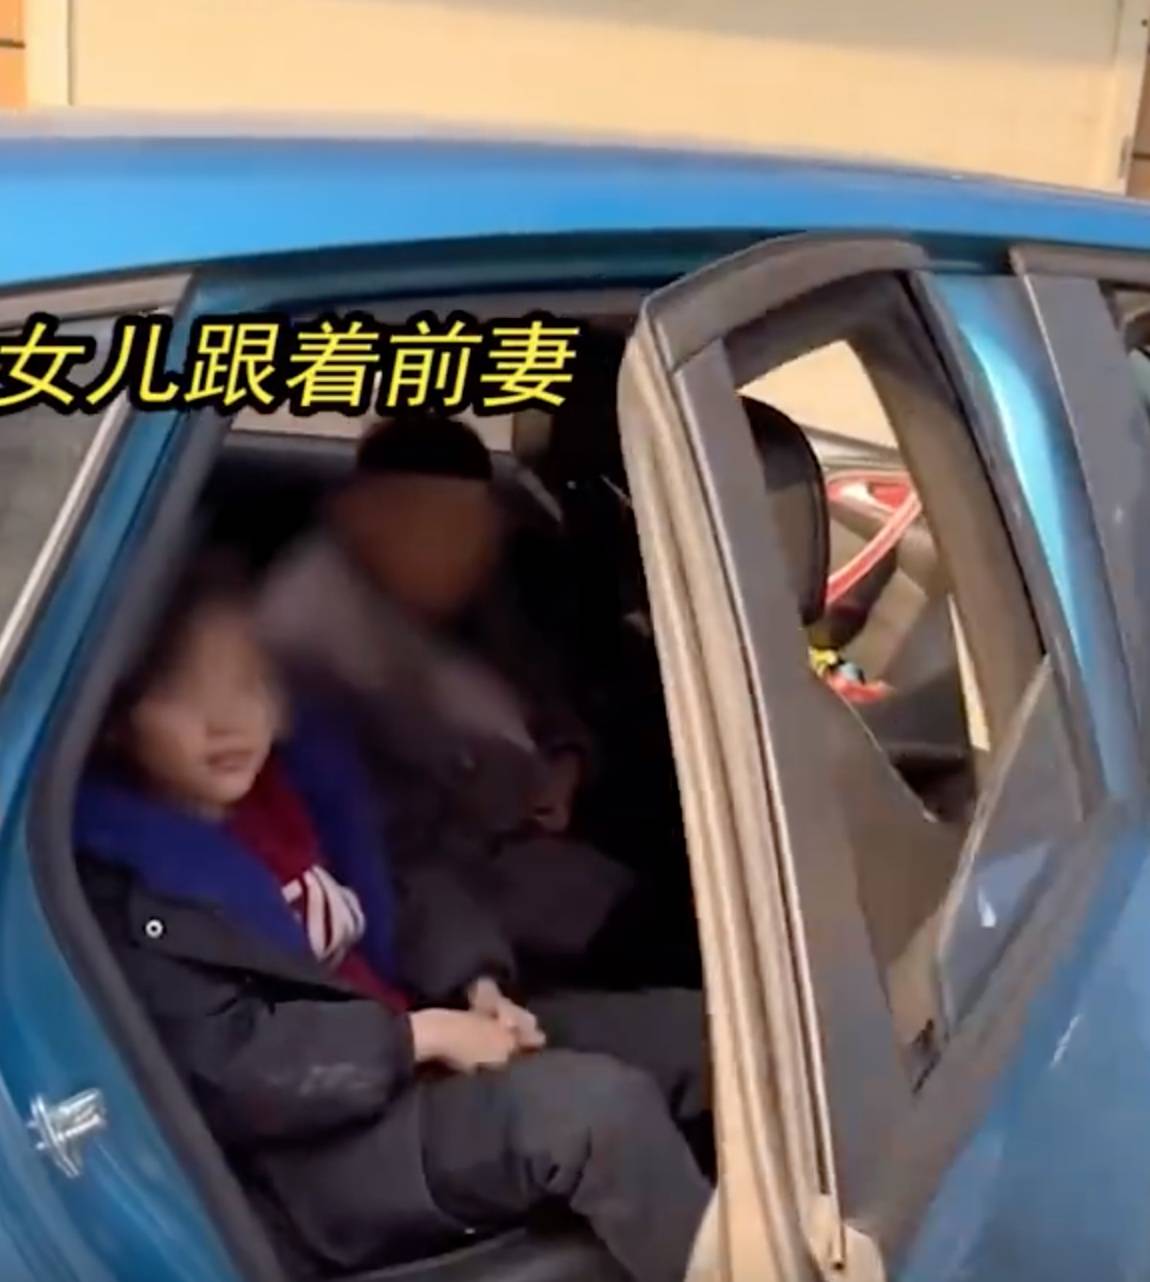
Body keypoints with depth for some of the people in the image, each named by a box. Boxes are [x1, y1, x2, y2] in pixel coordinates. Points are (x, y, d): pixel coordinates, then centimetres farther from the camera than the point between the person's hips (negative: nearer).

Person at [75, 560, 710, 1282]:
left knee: (699, 1032, -3)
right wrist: (423, 1035, -18)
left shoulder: (299, 768, 6)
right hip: (307, 1159, -8)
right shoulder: (116, 891, -15)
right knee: (599, 1106, -29)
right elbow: (226, 1072, -21)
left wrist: (477, 988, 1)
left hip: (410, 1054, 8)